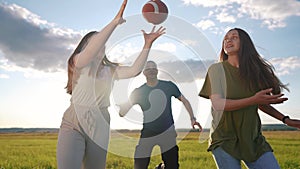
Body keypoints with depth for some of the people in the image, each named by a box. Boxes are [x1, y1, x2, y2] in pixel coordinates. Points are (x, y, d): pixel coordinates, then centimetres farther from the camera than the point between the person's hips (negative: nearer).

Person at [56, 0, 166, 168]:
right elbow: (92, 49, -21)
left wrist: (148, 44, -10)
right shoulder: (79, 62, -1)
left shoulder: (111, 70, 10)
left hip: (99, 129, 5)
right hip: (74, 125, -4)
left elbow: (135, 70, -4)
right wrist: (116, 21, -24)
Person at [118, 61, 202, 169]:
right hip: (146, 135, 1)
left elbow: (184, 100, 7)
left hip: (167, 132, 0)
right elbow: (122, 113, -4)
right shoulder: (138, 92, 0)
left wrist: (192, 118, -4)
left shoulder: (168, 86, 0)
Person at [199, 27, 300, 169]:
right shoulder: (217, 69, -5)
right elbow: (217, 104, -15)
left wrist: (285, 119, 9)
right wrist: (254, 100, -21)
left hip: (253, 140, 4)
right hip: (224, 140, -3)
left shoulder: (254, 70, 7)